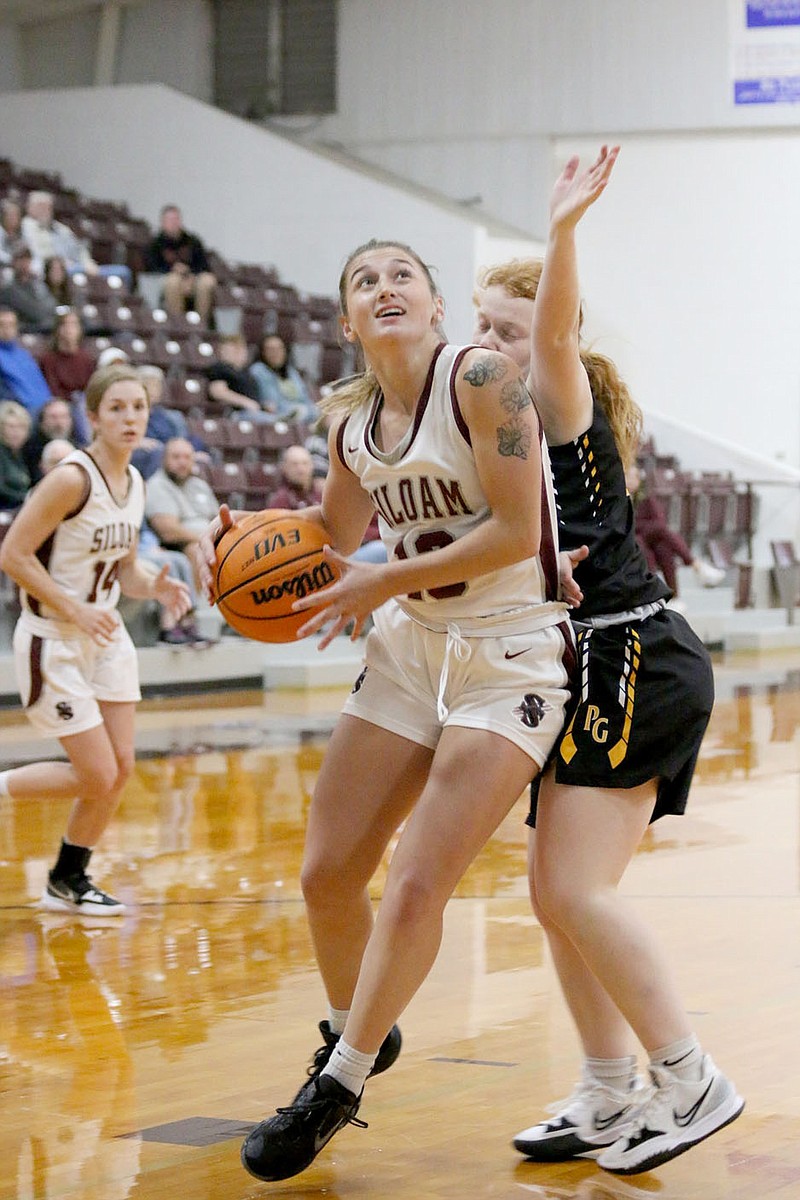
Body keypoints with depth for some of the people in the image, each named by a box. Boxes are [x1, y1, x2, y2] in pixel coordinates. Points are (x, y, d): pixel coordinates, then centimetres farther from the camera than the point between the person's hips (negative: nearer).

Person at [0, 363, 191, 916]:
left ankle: (69, 880, 22)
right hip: (53, 641, -8)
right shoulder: (72, 478, -20)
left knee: (121, 768, 5)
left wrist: (155, 586, -5)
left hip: (105, 635, 8)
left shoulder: (135, 483, 5)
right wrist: (74, 610, -21)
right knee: (97, 776, -9)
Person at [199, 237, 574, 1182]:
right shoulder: (352, 419, 4)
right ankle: (354, 1037, 33)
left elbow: (517, 532, -21)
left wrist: (380, 584, -17)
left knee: (417, 884, -13)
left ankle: (339, 1085, 4)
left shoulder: (481, 377, -16)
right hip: (410, 648, 7)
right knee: (326, 873, 5)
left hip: (509, 659, -7)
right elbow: (332, 532, 21)